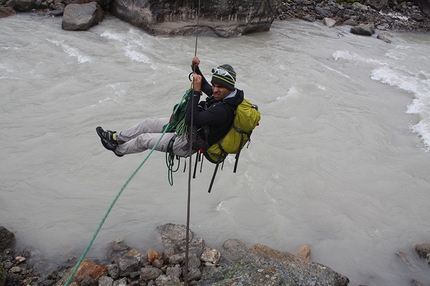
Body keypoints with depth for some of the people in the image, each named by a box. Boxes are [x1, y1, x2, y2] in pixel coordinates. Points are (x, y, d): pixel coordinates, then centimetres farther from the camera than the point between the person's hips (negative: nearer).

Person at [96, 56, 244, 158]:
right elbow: (204, 86, 14)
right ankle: (115, 137, 36)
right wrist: (196, 69, -2)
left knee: (143, 139, 7)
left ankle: (119, 149, 38)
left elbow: (191, 120, -36)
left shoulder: (223, 110, -35)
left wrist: (196, 92, -34)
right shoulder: (222, 95, -7)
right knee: (148, 123, 14)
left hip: (187, 144, -8)